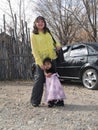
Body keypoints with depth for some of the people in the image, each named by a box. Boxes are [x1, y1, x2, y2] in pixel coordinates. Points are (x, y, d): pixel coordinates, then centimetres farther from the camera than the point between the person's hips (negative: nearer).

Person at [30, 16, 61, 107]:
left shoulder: (48, 32, 10)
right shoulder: (34, 35, -3)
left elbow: (54, 40, 23)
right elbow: (34, 50, -8)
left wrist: (57, 44, -2)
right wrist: (39, 62, -16)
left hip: (52, 58, 5)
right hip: (41, 60, -5)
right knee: (39, 80, -6)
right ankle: (35, 101, 5)